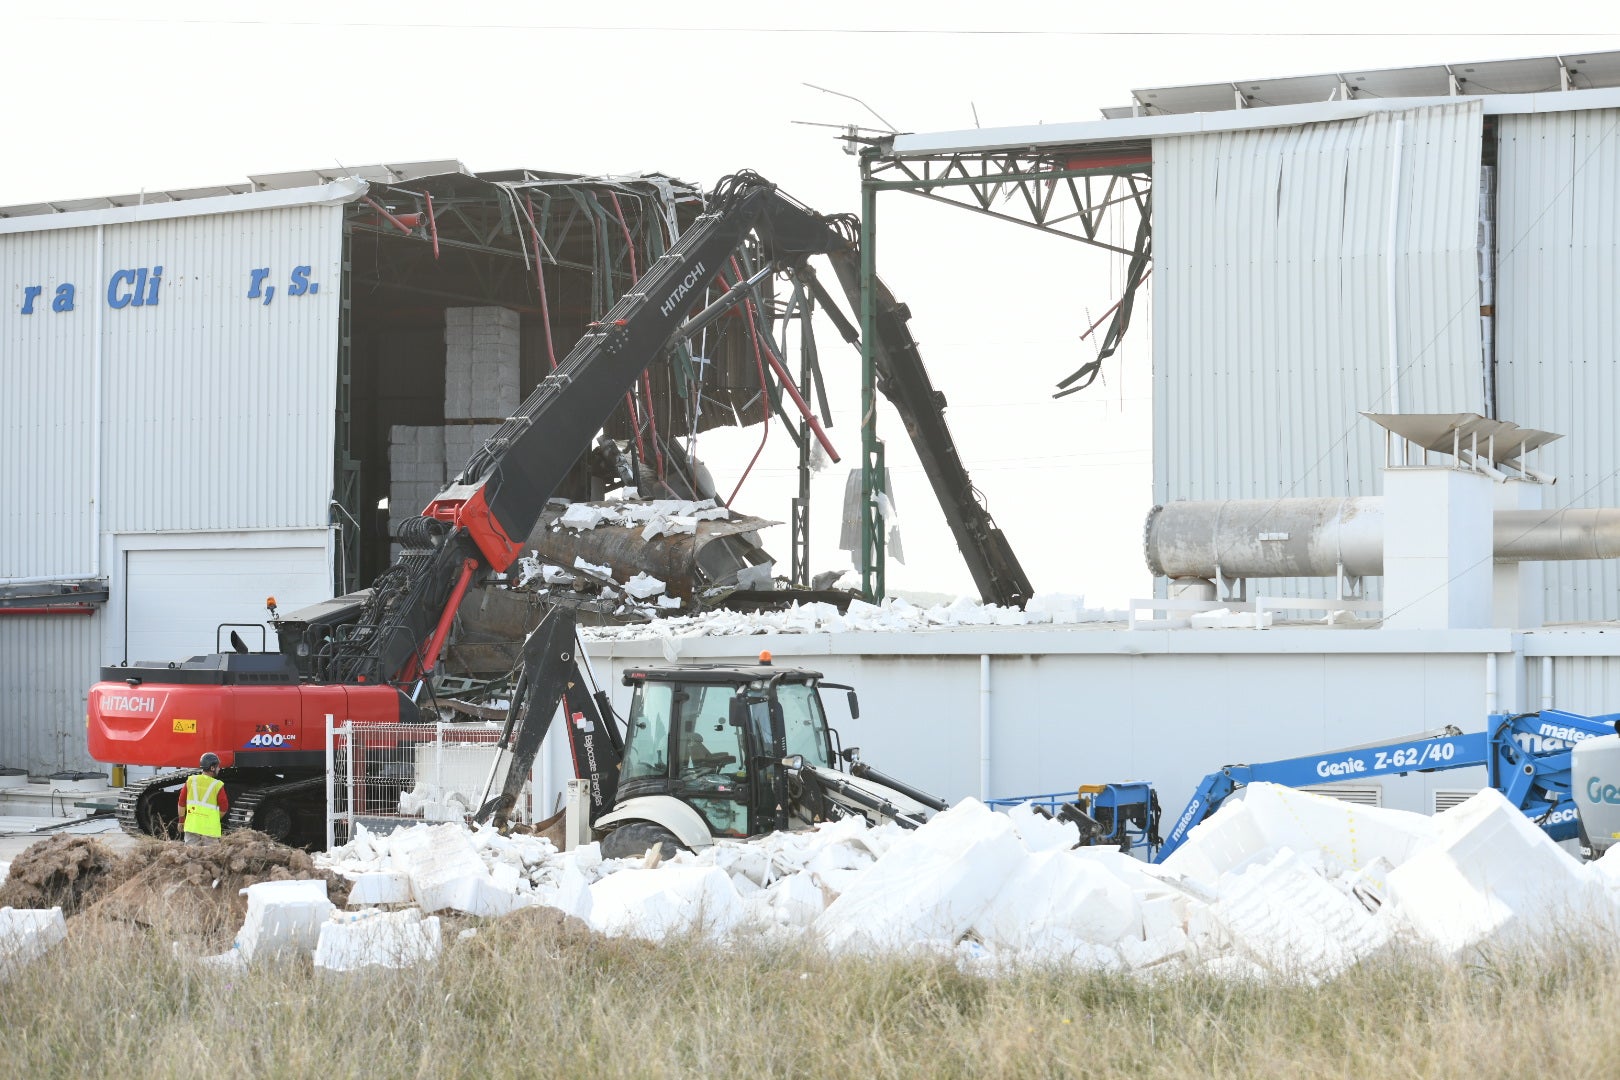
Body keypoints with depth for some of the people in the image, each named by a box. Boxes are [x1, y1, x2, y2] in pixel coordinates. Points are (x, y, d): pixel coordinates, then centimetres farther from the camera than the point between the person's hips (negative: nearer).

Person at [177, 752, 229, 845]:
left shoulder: (191, 781, 3)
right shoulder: (217, 785, -7)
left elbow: (181, 803, 7)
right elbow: (224, 808, -4)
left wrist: (181, 821, 18)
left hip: (191, 825, 3)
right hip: (210, 828, -3)